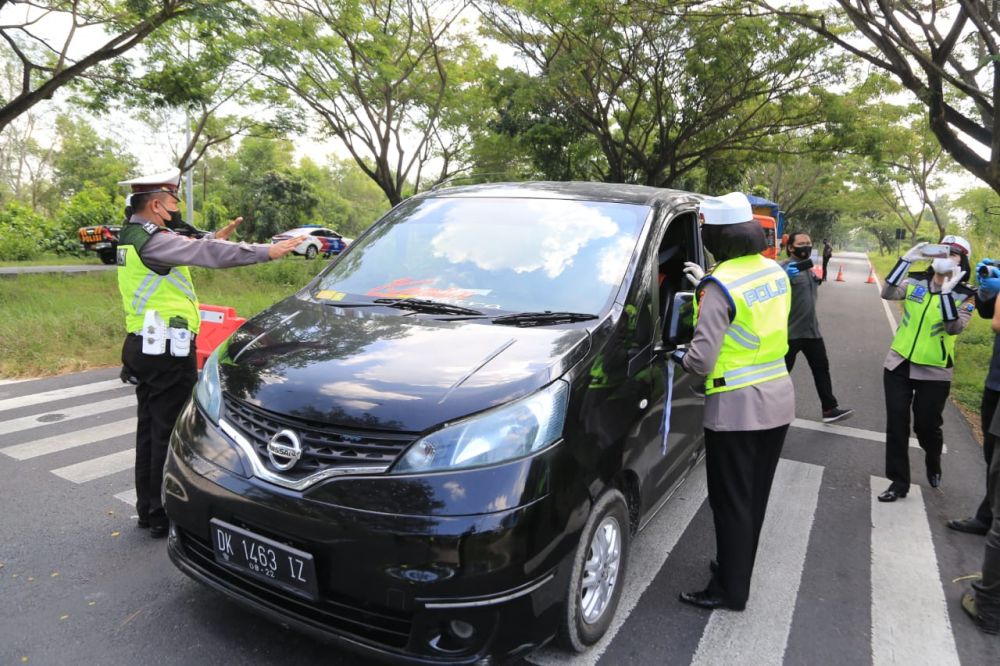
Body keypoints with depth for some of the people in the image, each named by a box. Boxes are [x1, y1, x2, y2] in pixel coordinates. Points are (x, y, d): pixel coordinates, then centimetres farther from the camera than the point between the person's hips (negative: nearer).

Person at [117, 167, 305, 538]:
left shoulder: (132, 237, 13)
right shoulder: (152, 240, -17)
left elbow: (186, 250, 24)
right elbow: (208, 254, -26)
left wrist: (214, 239, 20)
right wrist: (267, 252, -29)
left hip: (144, 347, 10)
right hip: (167, 351, -10)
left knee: (150, 429, 17)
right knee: (170, 432, -2)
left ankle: (147, 508, 28)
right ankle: (164, 516, 7)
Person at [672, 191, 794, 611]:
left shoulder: (721, 286, -20)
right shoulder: (774, 272, 5)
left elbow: (702, 359, -24)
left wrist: (679, 356, -2)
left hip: (736, 407, -8)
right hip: (778, 399, 8)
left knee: (730, 502, 5)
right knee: (754, 497, 19)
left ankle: (730, 590, 18)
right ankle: (736, 568, 37)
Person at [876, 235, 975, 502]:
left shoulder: (964, 296, -7)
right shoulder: (916, 281, 0)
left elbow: (955, 328, -21)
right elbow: (887, 293, -16)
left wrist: (947, 292, -29)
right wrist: (906, 260, -20)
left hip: (934, 371, -2)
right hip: (898, 364, 2)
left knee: (927, 425, 7)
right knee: (896, 424, 3)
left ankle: (933, 462, 42)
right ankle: (899, 481, 15)